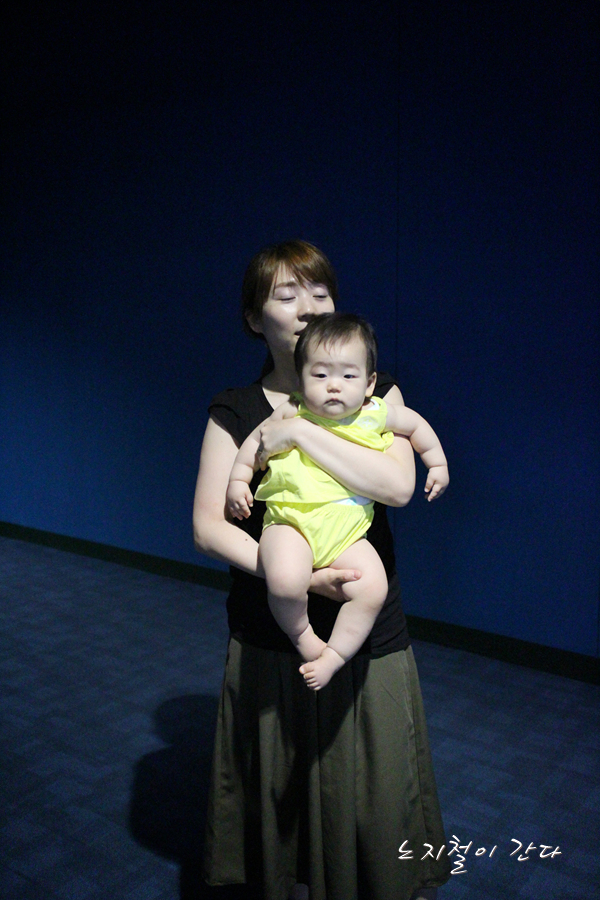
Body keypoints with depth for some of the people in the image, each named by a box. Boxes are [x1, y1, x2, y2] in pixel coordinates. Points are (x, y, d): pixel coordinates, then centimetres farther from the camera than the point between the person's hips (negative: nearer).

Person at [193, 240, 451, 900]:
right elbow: (208, 526, -9)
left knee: (372, 793, 14)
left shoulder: (376, 394, 1)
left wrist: (299, 432, -19)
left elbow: (397, 486, -16)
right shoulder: (234, 411, -1)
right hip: (268, 640, 0)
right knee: (279, 795, 14)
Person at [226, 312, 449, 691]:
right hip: (291, 520, -2)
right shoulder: (291, 414, -2)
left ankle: (333, 656, 1)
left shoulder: (377, 414, 2)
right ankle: (300, 634, 2)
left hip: (348, 532, 3)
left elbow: (417, 424, 21)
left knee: (374, 588, -19)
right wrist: (238, 480, 10)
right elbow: (256, 440, 15)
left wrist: (437, 464, 22)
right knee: (285, 582, -30)